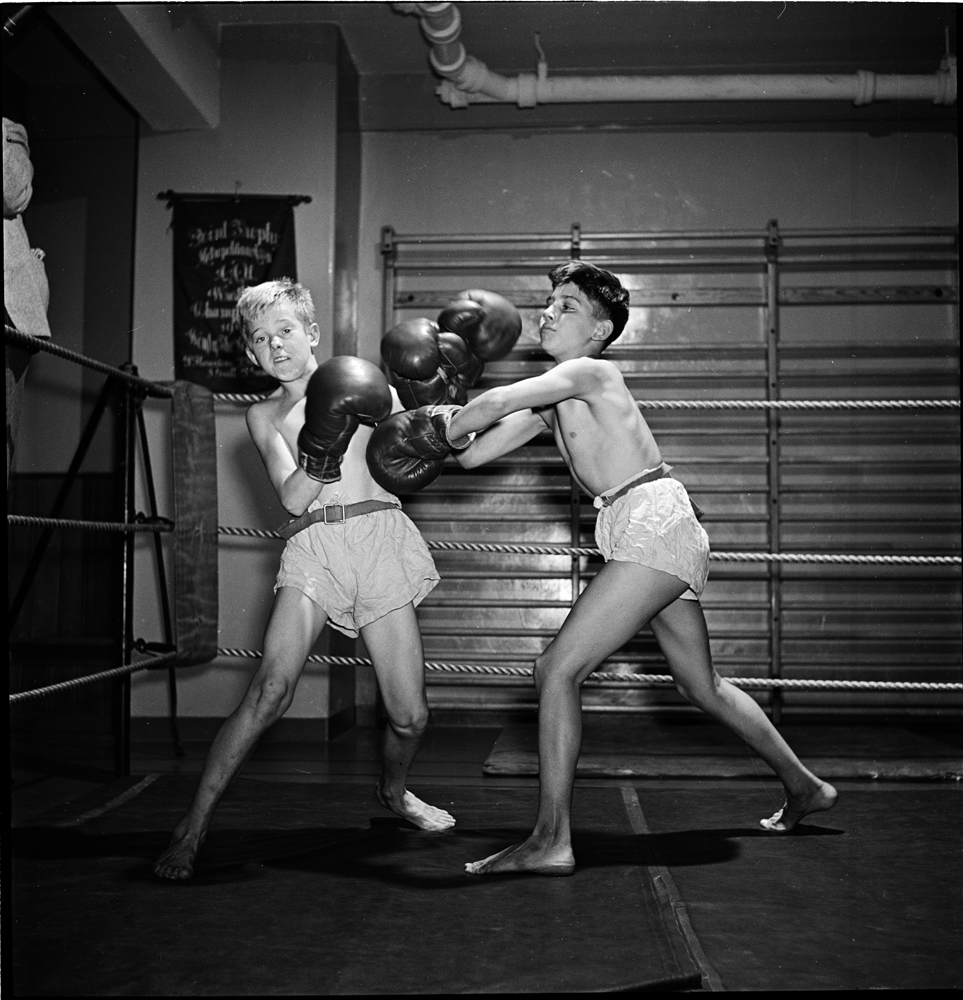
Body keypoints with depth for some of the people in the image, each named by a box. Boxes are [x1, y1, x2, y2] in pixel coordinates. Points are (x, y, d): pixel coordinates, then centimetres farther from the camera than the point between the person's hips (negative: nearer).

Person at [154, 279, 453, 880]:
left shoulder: (369, 387, 14)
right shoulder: (265, 416, 13)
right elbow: (293, 497, -2)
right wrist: (319, 454, -21)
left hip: (381, 537, 1)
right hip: (313, 545, -1)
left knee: (410, 717, 0)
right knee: (271, 689, -22)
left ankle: (393, 791, 34)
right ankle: (193, 828, -12)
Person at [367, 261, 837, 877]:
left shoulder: (591, 372, -8)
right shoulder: (551, 401, 18)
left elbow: (496, 402, -22)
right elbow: (474, 453, 13)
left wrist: (442, 432, -8)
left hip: (655, 525, -10)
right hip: (661, 538, 10)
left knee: (558, 668, -14)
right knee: (703, 685, 21)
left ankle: (552, 841, -10)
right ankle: (804, 786, 37)